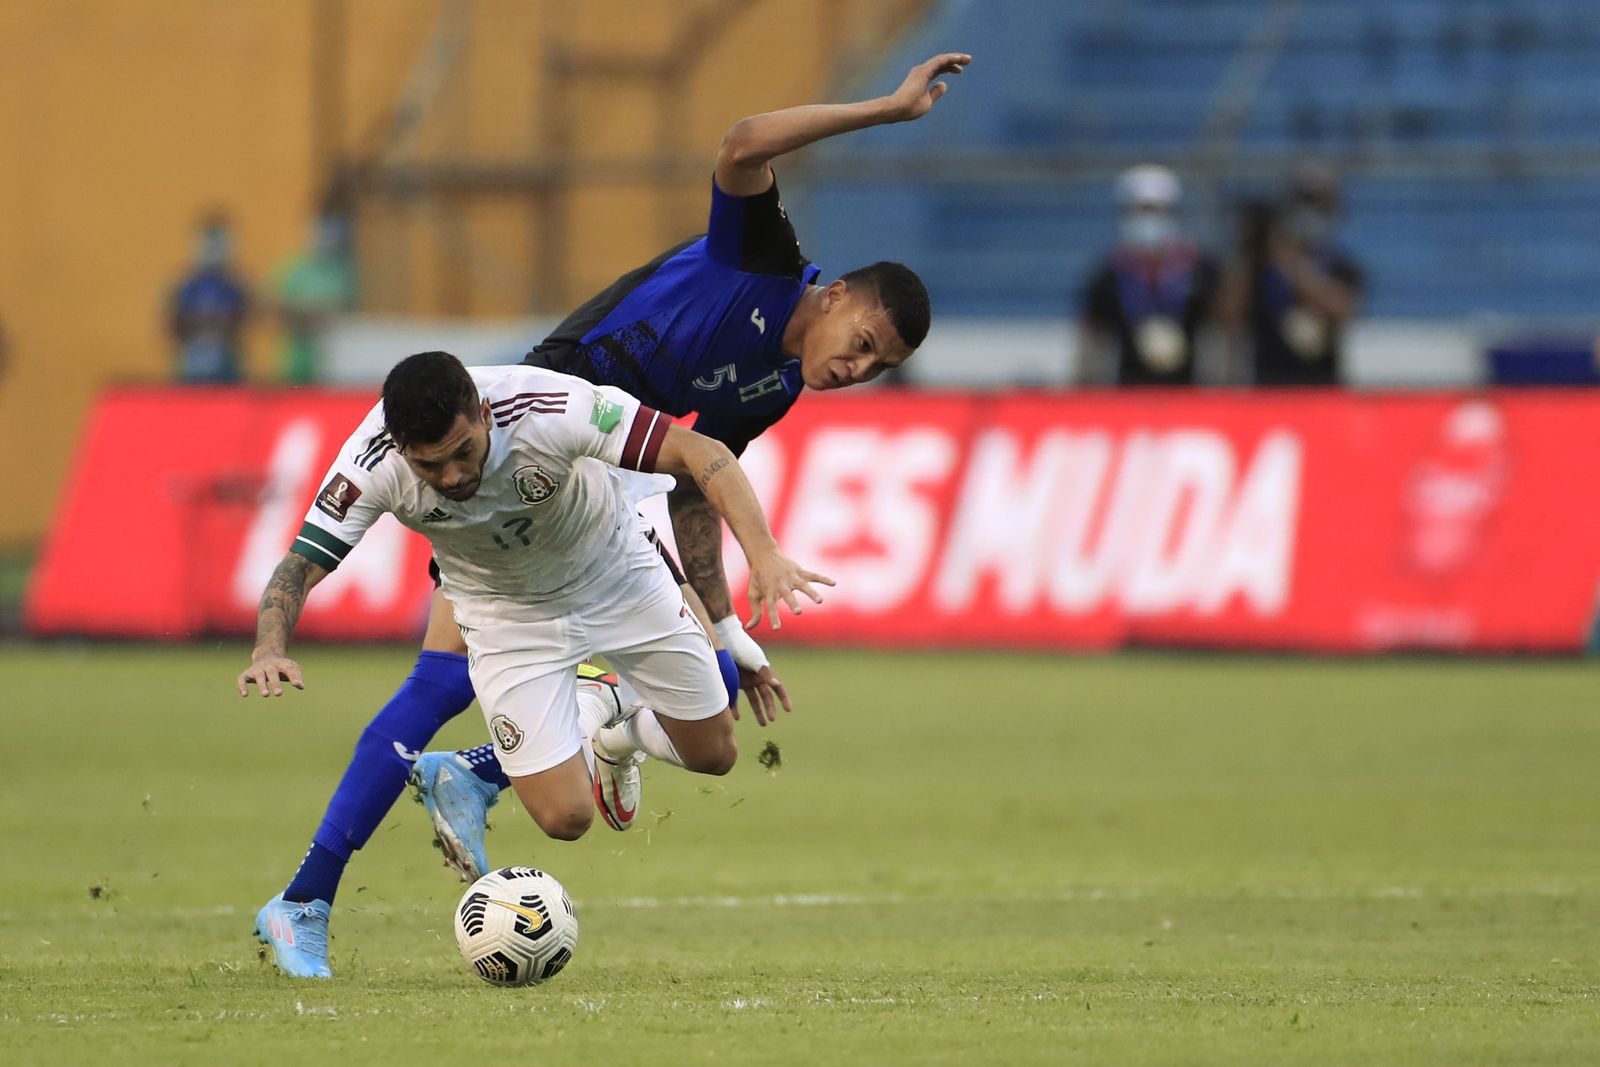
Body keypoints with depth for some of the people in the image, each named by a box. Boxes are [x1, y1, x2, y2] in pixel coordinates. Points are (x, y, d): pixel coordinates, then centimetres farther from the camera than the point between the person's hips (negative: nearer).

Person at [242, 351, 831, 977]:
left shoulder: (549, 407, -38)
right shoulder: (374, 465, -33)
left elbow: (701, 454, -35)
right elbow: (300, 567, -26)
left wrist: (763, 554, -47)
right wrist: (270, 650, -47)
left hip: (617, 573, 1)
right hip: (508, 614, -1)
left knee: (713, 754, 9)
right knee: (564, 818, -10)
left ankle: (609, 722, 39)